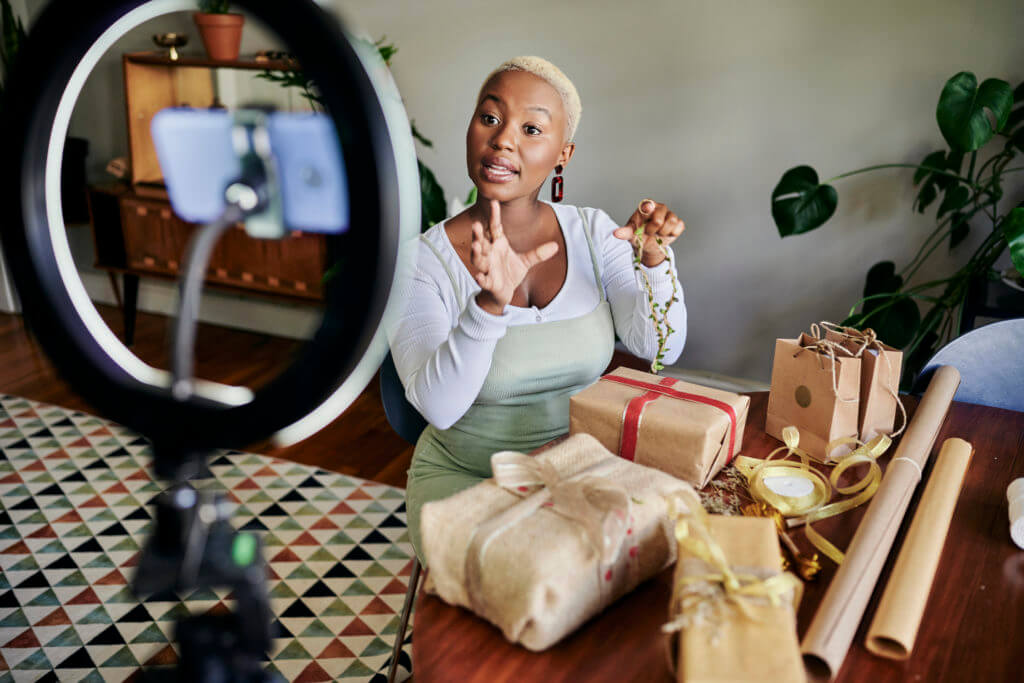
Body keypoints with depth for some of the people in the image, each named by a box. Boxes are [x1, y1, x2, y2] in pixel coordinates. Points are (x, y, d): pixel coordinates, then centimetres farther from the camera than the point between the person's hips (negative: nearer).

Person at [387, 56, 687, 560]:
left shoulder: (593, 232, -2)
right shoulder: (421, 260, -13)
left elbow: (659, 348, -8)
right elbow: (438, 407, -24)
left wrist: (654, 260, -25)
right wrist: (490, 304, -39)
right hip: (464, 479, -3)